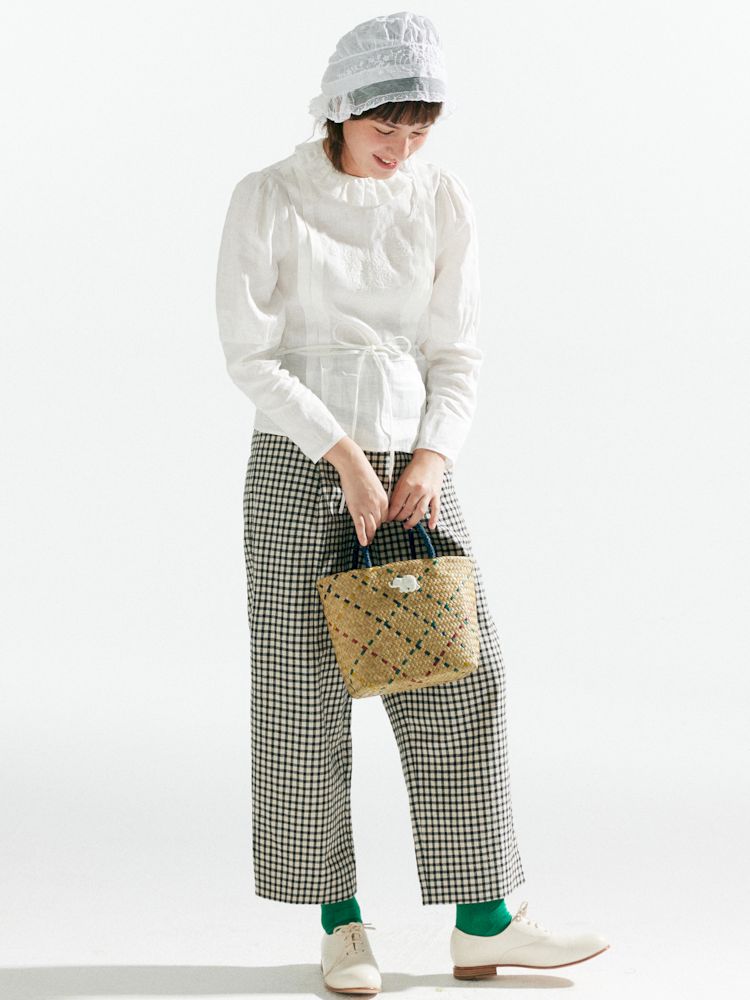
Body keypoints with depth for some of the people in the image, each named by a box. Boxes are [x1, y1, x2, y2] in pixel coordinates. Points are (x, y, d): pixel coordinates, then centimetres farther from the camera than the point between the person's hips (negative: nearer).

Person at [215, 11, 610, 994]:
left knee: (461, 677, 0)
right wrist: (344, 455, -17)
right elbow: (251, 355, -10)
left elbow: (456, 354, 5)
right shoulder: (269, 199, -7)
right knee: (305, 692, 0)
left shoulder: (442, 200, 2)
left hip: (412, 461, 3)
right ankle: (340, 920, 12)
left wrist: (432, 454, -11)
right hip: (298, 466, -3)